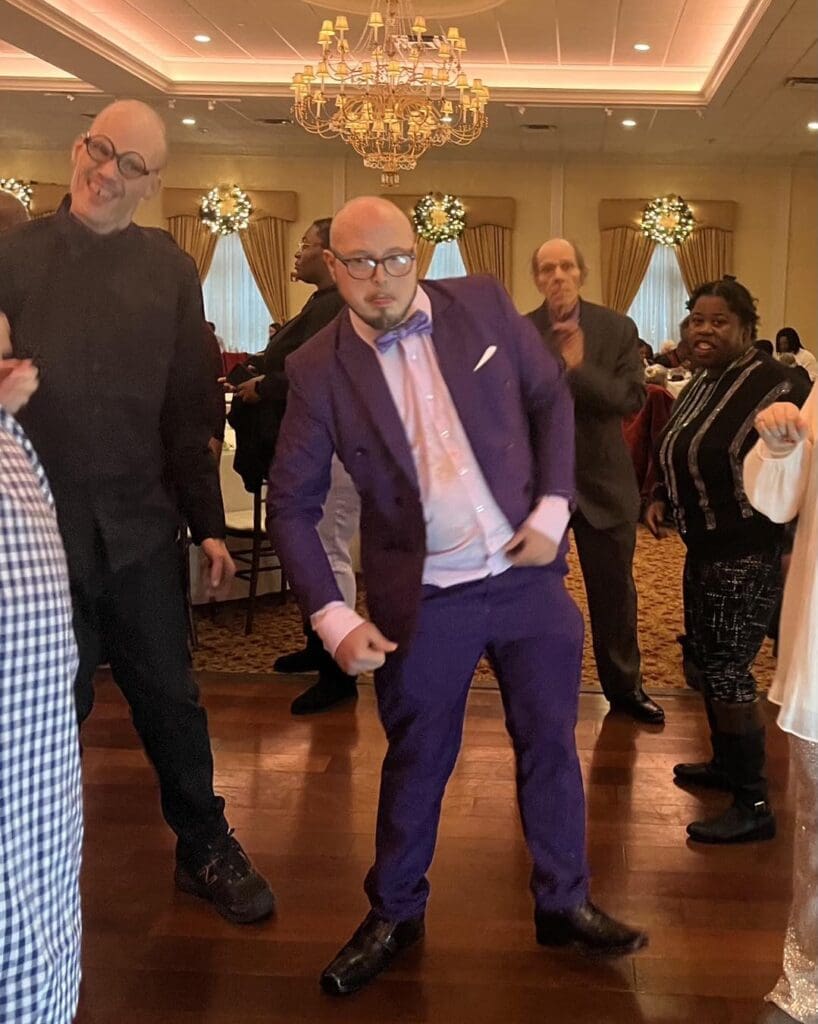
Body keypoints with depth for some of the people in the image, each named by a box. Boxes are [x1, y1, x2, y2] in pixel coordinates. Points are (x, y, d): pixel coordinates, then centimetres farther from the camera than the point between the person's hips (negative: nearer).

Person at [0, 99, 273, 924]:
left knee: (169, 696, 9)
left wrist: (209, 522, 3)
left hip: (139, 522, 1)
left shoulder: (170, 271, 3)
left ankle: (204, 849, 27)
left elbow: (188, 410, 4)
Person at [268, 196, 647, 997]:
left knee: (550, 743, 13)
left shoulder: (482, 304, -3)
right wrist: (334, 620, -14)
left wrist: (552, 510, -5)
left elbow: (551, 398, 6)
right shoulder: (318, 369, -9)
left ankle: (563, 901, 33)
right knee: (416, 761, 12)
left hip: (528, 576, 2)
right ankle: (394, 913, 33)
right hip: (423, 599, -2)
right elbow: (290, 504, -6)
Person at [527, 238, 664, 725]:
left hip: (603, 478, 1)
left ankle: (625, 684, 30)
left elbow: (633, 399, -14)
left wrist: (579, 368, -26)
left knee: (614, 588, 12)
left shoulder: (618, 328, -4)